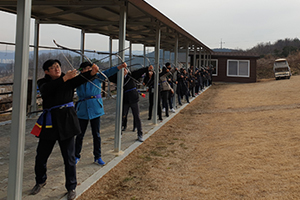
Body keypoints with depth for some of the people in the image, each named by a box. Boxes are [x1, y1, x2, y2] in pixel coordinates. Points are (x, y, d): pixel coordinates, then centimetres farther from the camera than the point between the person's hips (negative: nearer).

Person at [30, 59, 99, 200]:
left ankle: (71, 188, 18)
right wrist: (64, 78, -33)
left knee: (69, 157, 1)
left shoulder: (69, 80, 2)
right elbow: (47, 89, -21)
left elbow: (81, 79, -18)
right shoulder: (43, 83, 3)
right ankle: (40, 182, 37)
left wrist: (92, 73, -39)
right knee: (41, 155, 11)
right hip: (49, 121, 2)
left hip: (66, 120, -1)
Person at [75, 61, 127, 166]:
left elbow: (108, 72, -8)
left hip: (95, 108, 0)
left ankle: (97, 157, 19)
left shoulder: (97, 77, 3)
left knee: (96, 134, 7)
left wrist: (121, 66, -21)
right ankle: (76, 156, 23)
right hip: (83, 109, 0)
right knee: (80, 134, 7)